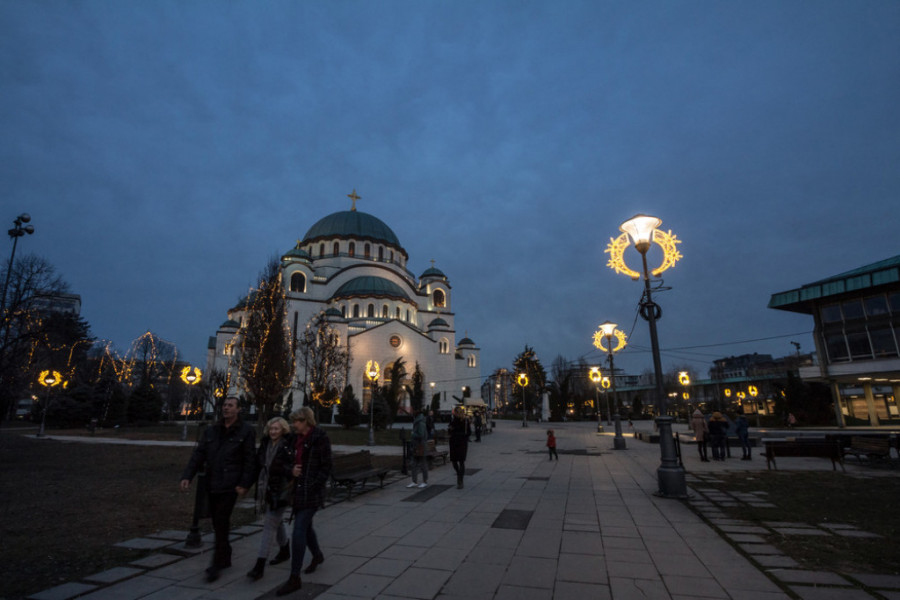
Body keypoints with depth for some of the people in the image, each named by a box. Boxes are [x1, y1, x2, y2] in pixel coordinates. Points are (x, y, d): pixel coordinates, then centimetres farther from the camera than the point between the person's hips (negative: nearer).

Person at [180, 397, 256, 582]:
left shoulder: (246, 431, -5)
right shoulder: (211, 431, 11)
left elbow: (250, 460, -8)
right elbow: (198, 454, 6)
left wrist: (244, 484, -13)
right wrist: (187, 476, -6)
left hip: (230, 485, -5)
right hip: (212, 484, 6)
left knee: (221, 524, -6)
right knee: (217, 523, 13)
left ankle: (217, 565, 6)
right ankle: (225, 558, 30)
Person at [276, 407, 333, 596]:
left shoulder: (320, 438, -13)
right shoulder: (298, 439, 9)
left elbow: (326, 468, -12)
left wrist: (312, 488, -17)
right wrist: (292, 470, -5)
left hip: (311, 492, -8)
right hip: (298, 490, 8)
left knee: (298, 532, -8)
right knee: (305, 526, 21)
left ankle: (294, 579, 3)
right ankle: (317, 555, 46)